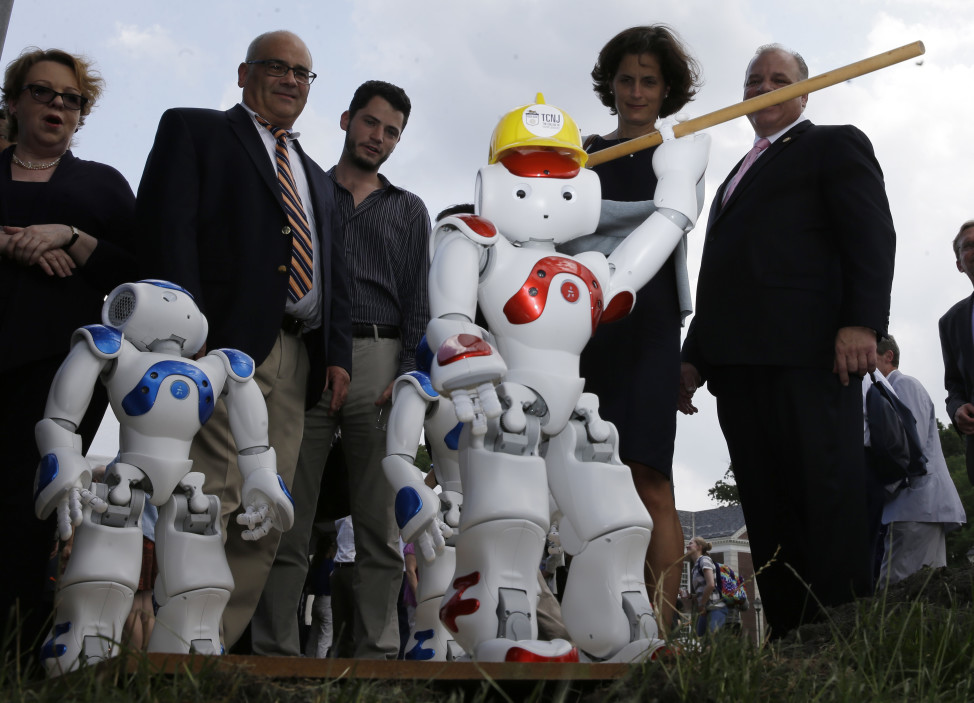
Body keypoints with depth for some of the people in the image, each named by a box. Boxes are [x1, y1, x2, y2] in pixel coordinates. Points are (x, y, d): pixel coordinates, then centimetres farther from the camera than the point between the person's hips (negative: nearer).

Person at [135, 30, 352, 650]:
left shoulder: (317, 179, 31)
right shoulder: (193, 131, 11)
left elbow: (335, 272, 25)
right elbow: (167, 230, -4)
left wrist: (337, 353, 9)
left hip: (297, 359, 7)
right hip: (227, 344, -6)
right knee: (209, 504, -17)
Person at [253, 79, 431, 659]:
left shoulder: (409, 210, 20)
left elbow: (417, 303, 10)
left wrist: (405, 374, -6)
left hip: (378, 363, 1)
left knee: (381, 525, -1)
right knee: (288, 521, -3)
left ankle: (377, 650, 3)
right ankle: (275, 649, 1)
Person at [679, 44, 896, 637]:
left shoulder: (835, 145, 11)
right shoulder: (736, 177, 32)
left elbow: (872, 234, -3)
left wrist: (862, 322, -18)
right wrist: (695, 356, 19)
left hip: (808, 352, -7)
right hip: (737, 361, 7)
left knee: (827, 498, -10)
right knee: (767, 511, 2)